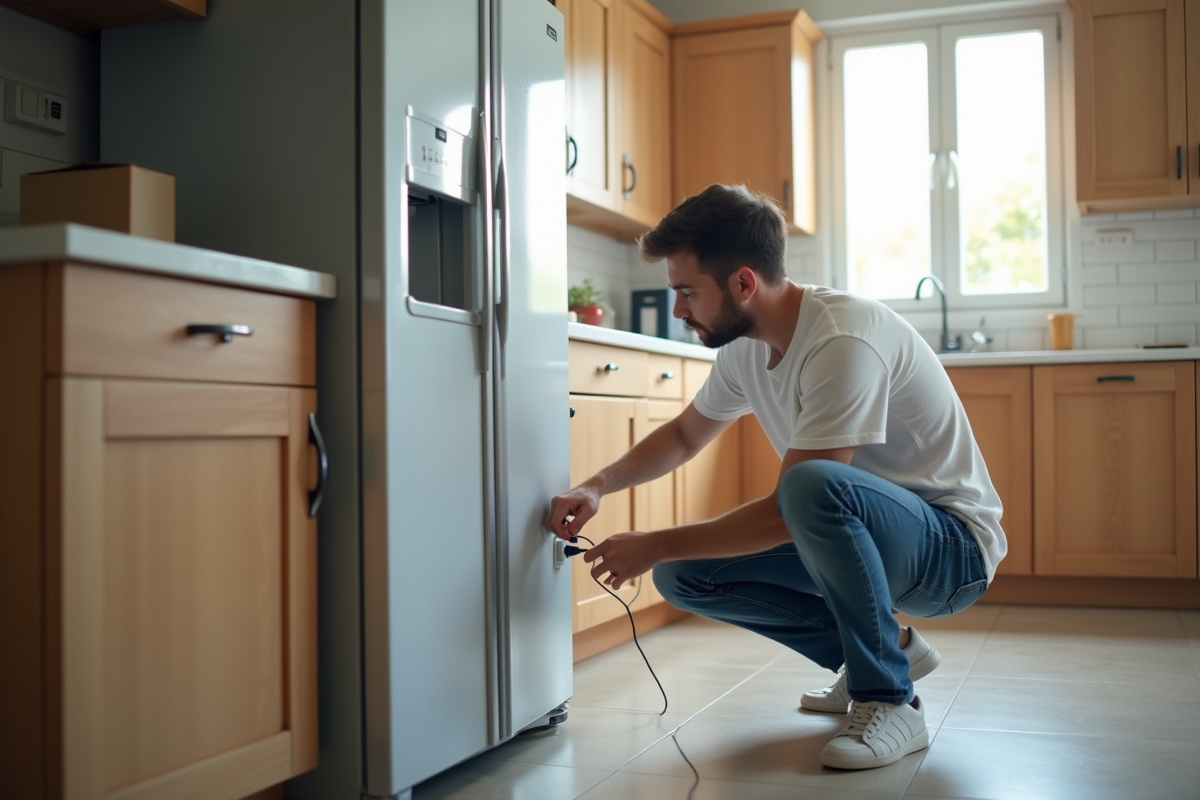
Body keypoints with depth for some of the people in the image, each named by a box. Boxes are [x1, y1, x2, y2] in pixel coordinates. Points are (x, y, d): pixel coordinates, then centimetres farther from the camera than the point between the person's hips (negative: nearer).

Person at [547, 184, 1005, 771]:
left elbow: (788, 512, -28)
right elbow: (683, 436, 17)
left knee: (813, 485, -38)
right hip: (859, 534, 8)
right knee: (683, 575, -4)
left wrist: (655, 545, -19)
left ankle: (888, 701, -18)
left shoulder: (844, 341, -28)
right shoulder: (744, 345, 0)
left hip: (953, 545, -8)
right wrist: (597, 487, 0)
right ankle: (884, 648, 9)